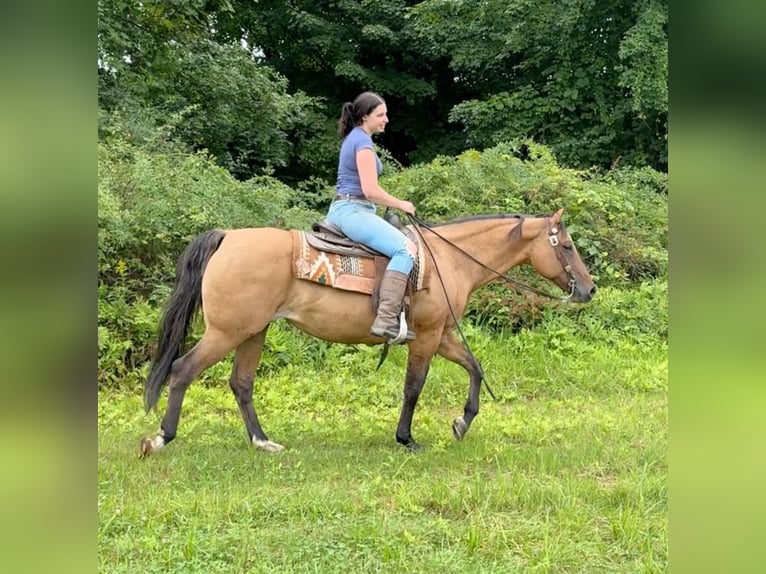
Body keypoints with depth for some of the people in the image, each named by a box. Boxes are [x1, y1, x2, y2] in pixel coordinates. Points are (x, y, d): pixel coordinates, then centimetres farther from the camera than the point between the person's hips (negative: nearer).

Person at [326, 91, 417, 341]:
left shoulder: (354, 137, 18)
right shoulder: (363, 142, -13)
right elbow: (370, 190, -19)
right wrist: (400, 205, -6)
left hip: (342, 209, 11)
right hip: (353, 210, -11)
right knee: (406, 248, -25)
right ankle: (386, 319, -36)